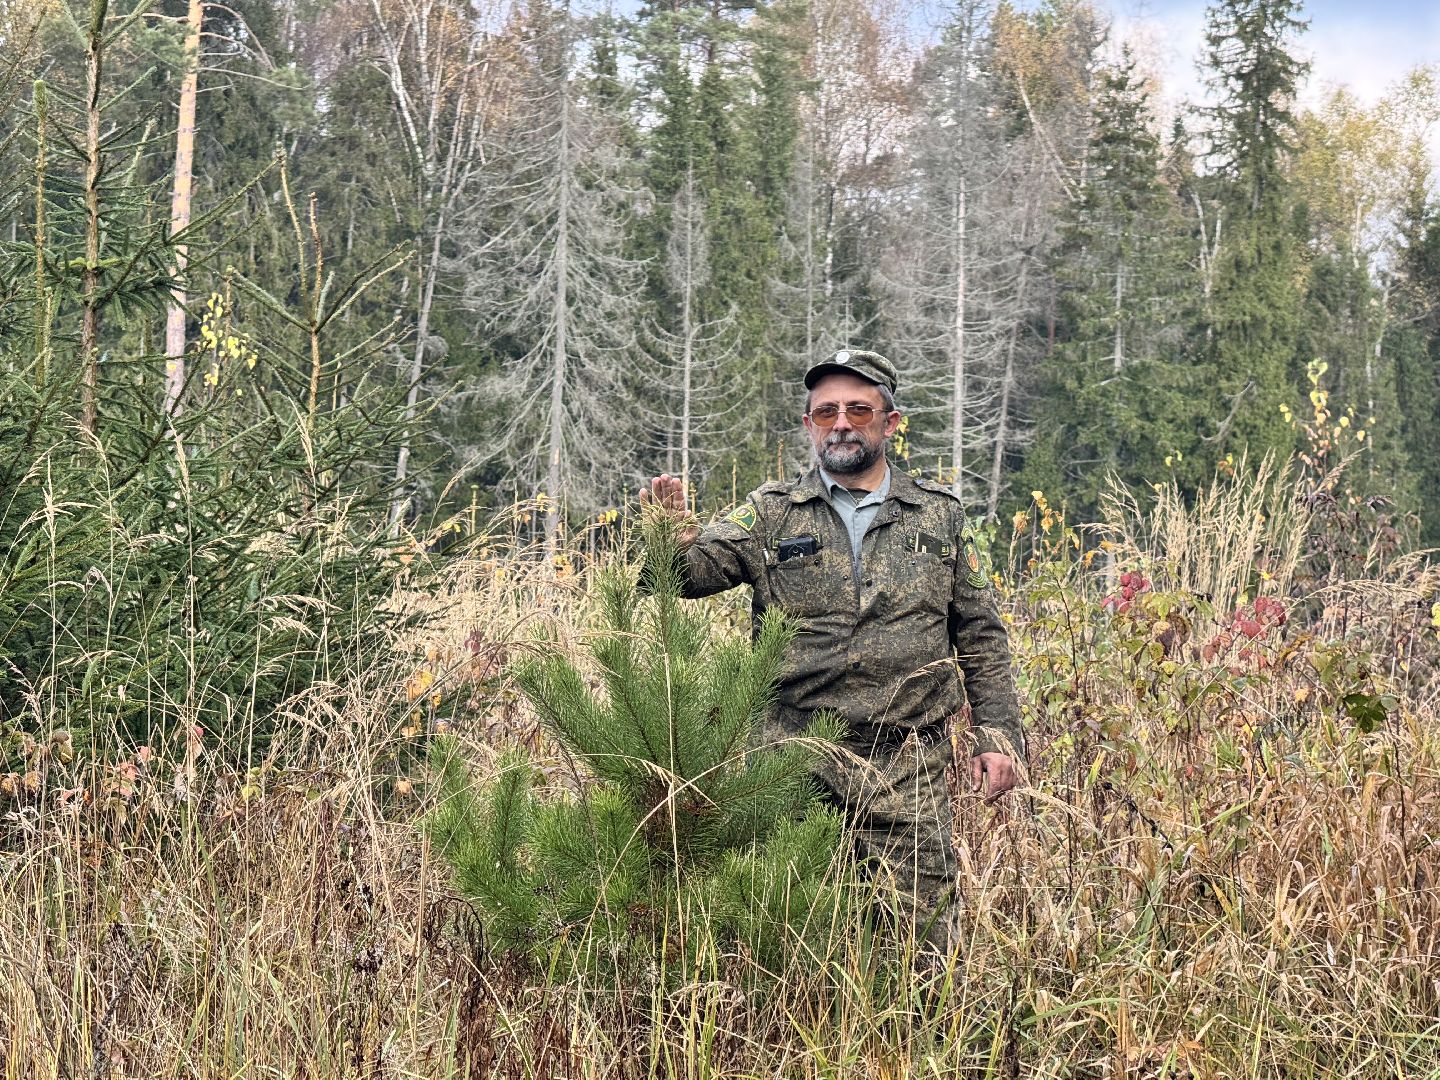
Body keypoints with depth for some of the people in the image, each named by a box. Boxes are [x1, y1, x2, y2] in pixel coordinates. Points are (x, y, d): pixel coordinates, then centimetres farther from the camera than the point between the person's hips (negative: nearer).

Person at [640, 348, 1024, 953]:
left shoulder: (940, 517, 10)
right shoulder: (771, 515, 7)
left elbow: (980, 636, 12)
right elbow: (694, 571, -5)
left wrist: (997, 736, 4)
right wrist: (671, 537, -28)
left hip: (909, 768, 0)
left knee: (922, 936, 3)